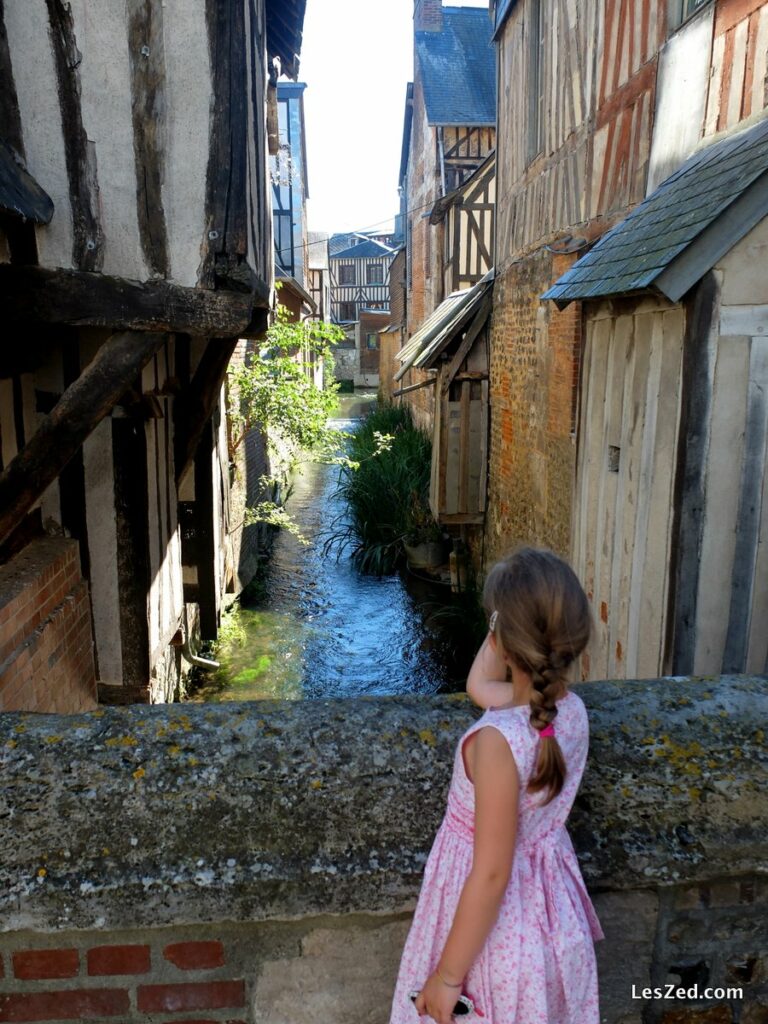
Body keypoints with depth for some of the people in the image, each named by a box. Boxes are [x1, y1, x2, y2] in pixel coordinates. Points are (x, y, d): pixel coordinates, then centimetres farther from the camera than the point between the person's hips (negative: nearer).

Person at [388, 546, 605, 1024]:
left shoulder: (499, 739, -33)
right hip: (550, 911, 7)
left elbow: (491, 874, -26)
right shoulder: (572, 709, -11)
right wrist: (517, 613, 0)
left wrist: (448, 975, -14)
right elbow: (479, 686, 7)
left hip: (496, 925, -7)